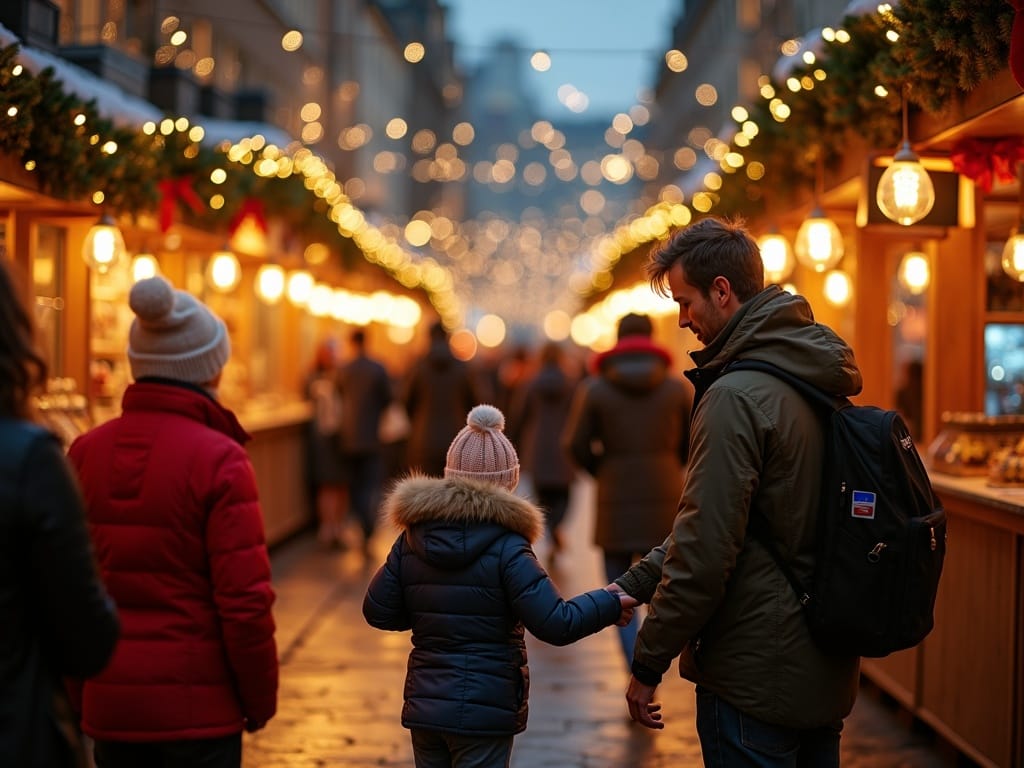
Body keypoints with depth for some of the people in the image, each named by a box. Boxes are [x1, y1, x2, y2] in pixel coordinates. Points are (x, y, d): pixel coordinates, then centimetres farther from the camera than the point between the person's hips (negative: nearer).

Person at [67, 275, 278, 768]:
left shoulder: (83, 453, 2)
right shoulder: (218, 459, -13)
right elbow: (244, 598, -15)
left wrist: (77, 694, 15)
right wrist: (260, 699, -1)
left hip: (109, 705, 5)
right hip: (198, 706, -5)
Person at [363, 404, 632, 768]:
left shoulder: (413, 539, 1)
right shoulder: (506, 548, -14)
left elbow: (377, 611, 5)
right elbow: (555, 624, -17)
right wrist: (609, 603, -3)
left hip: (424, 706, 5)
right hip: (486, 711, -5)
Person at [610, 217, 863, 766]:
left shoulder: (737, 396, -19)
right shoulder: (819, 380, 10)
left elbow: (705, 548, -21)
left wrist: (647, 667, -12)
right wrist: (636, 582, 12)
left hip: (755, 675, -9)